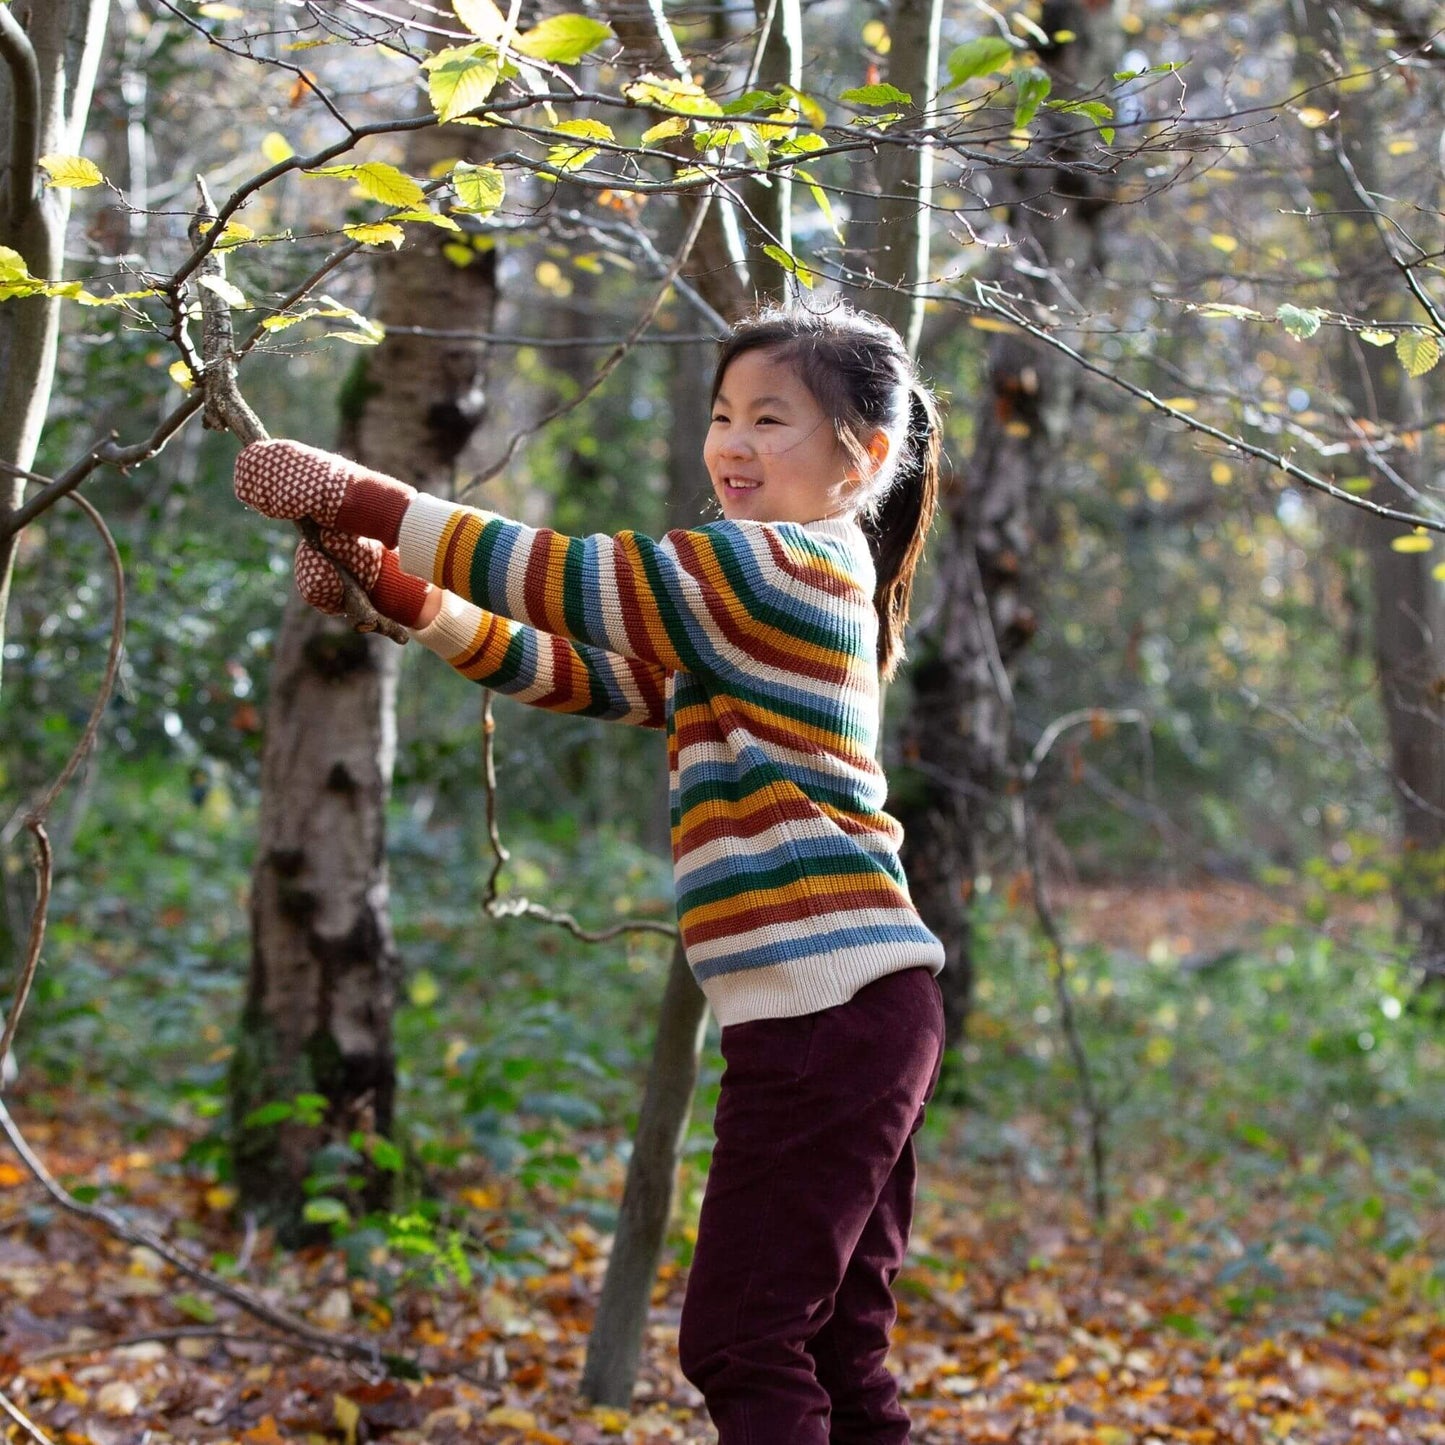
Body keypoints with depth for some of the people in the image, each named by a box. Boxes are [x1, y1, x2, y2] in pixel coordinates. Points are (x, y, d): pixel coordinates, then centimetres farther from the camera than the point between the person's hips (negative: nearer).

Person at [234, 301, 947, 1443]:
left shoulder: (793, 566, -9)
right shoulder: (747, 616, 22)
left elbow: (571, 577, -14)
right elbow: (571, 670, 18)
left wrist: (354, 498, -11)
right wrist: (394, 587, 7)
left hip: (832, 1007, -10)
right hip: (868, 1009, 10)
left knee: (741, 1347, -6)